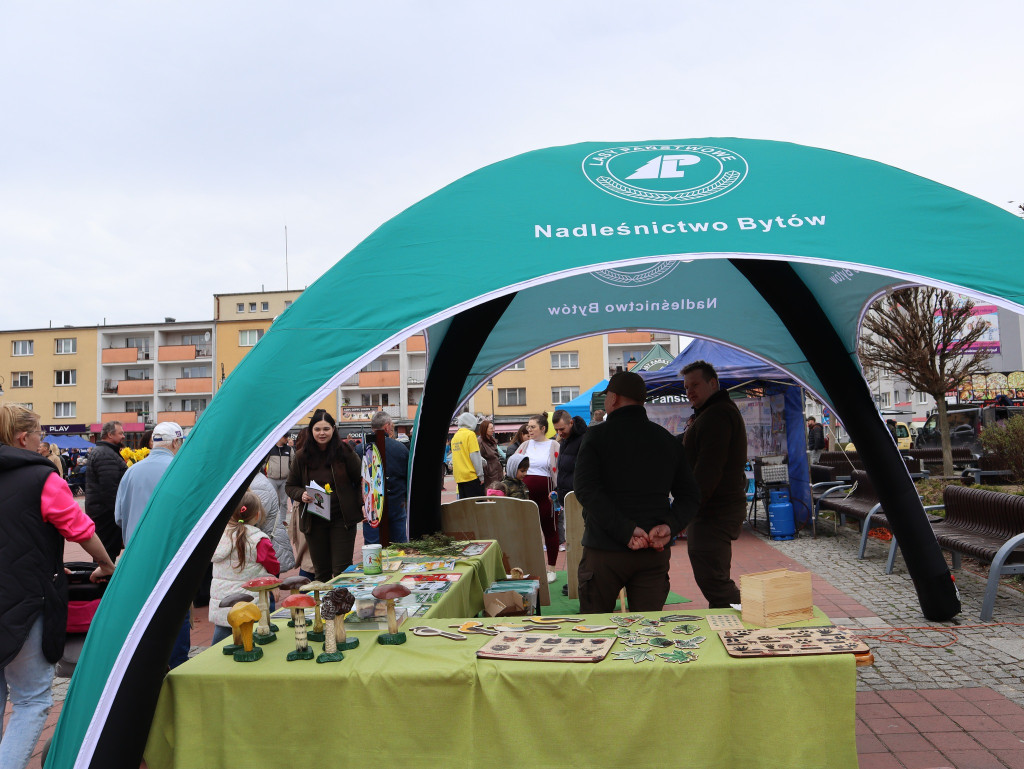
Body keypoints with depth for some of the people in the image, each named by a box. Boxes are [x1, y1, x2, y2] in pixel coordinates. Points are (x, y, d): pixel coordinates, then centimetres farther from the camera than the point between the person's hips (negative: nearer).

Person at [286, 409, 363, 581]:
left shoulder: (344, 452, -4)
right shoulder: (301, 456, 3)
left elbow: (360, 480, 2)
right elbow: (290, 486, 12)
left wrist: (363, 504, -11)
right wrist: (301, 495, -10)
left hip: (342, 518, -3)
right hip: (313, 520, 3)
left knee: (342, 570, -4)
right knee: (321, 571, 11)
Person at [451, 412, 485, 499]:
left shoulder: (455, 436, 13)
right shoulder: (470, 434, -7)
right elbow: (475, 456, -11)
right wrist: (480, 475, -7)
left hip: (458, 477, 7)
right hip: (471, 475, -7)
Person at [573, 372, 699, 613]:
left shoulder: (597, 435, -4)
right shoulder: (668, 440, 9)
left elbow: (586, 489, -18)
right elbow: (689, 495, 4)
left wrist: (627, 531, -20)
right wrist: (669, 526, -9)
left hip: (605, 550, -3)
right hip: (654, 553, 4)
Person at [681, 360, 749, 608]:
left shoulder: (716, 414, -15)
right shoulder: (724, 410, 21)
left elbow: (708, 469, -24)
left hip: (714, 512, -11)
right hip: (721, 508, 11)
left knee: (713, 582, -11)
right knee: (717, 581, 18)